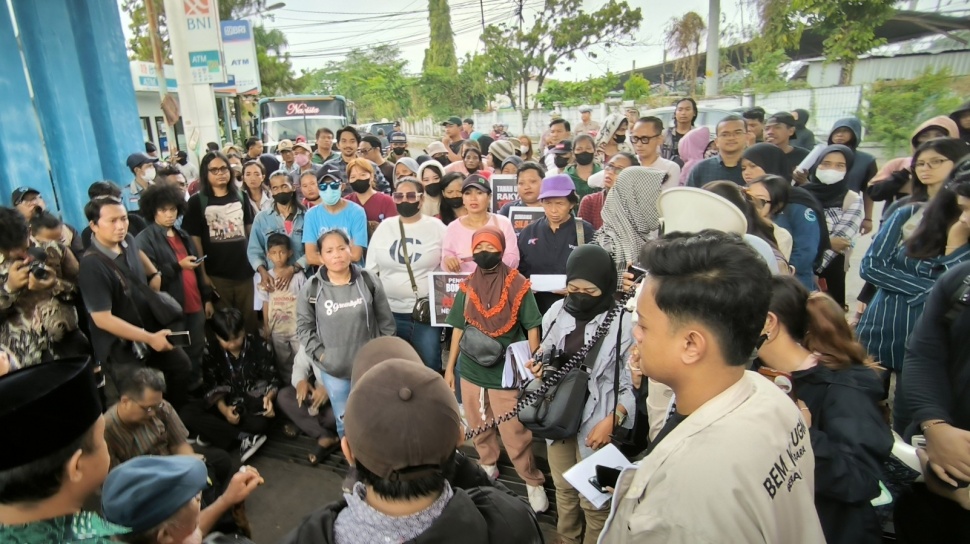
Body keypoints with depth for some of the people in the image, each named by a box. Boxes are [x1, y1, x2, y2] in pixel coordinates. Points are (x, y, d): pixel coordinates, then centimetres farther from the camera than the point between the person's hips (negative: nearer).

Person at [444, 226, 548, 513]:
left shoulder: (518, 285, -10)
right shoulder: (466, 287, 2)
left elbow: (532, 328, -7)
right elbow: (458, 328, 10)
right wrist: (449, 367, 11)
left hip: (506, 373, -4)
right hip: (471, 371, 5)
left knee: (515, 434, 0)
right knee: (479, 426, 19)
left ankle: (533, 482, 21)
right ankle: (488, 465, 43)